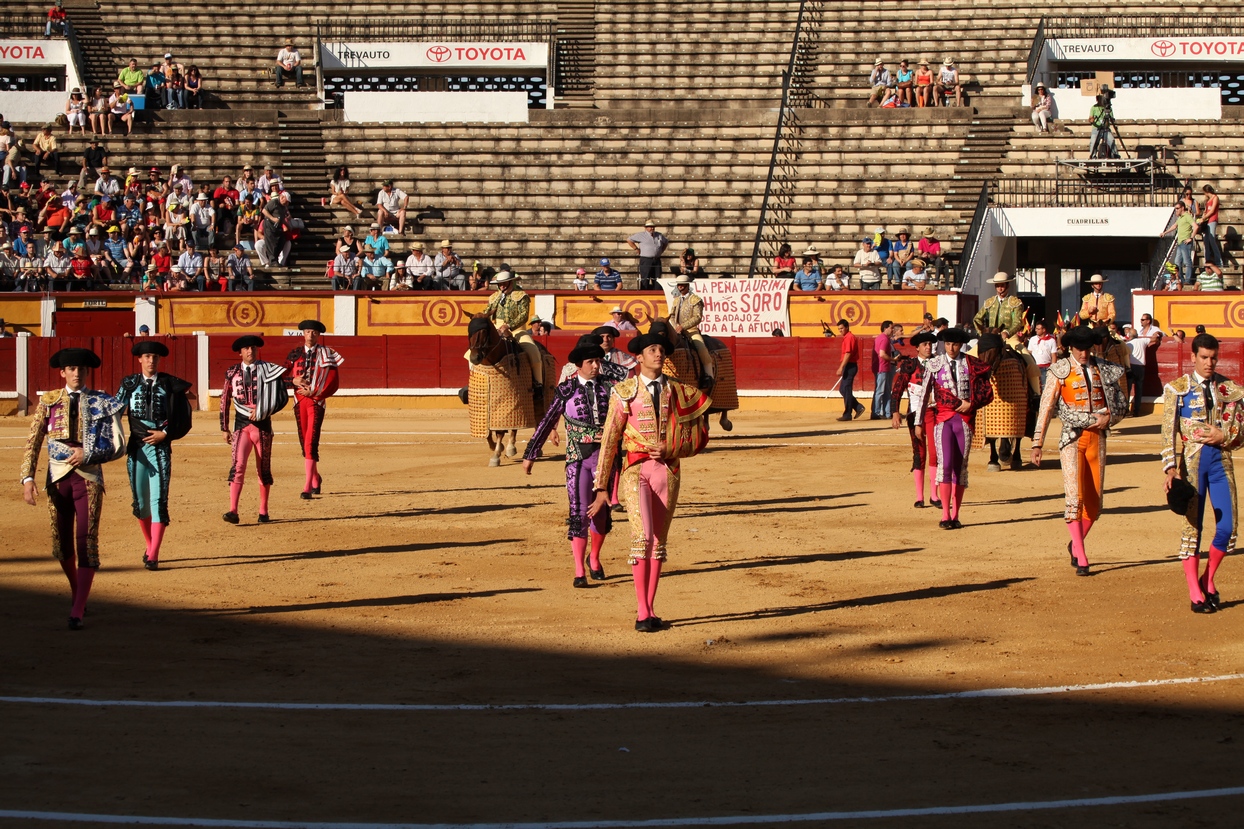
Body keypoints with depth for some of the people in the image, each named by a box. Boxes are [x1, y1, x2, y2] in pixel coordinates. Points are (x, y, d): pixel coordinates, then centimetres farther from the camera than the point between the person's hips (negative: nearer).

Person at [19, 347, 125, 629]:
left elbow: (119, 446, 0)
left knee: (86, 542, -9)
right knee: (61, 543, 9)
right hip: (57, 477, 2)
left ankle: (77, 612, -9)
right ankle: (76, 592, 35)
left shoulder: (102, 403, 2)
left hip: (88, 476, -2)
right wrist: (28, 478, -9)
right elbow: (33, 444, 2)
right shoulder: (48, 402, 6)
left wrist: (88, 455, -13)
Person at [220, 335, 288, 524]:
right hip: (241, 425, 0)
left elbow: (283, 397, -1)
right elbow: (225, 400, 12)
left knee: (264, 468, 8)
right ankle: (233, 511, -22)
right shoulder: (232, 373, 6)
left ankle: (263, 512, 18)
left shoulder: (268, 371, 1)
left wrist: (261, 411, -9)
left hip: (262, 425, 0)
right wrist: (225, 427, 11)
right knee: (238, 466, -14)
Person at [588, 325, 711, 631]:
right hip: (635, 469, -3)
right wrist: (602, 487, -2)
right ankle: (642, 613, -14)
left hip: (668, 470, 3)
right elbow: (609, 441, 0)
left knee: (659, 542, 7)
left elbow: (696, 437, 12)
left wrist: (670, 449, -7)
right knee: (642, 536, -17)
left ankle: (650, 610, 15)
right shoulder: (624, 392, 1)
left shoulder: (679, 392, 9)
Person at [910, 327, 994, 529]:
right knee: (945, 465, -13)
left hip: (965, 420, 1)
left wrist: (971, 404, -9)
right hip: (943, 419, -1)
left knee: (961, 467, 3)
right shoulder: (934, 364, 5)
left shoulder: (972, 365, 6)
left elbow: (987, 393, 7)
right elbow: (923, 394, 6)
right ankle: (945, 516, -13)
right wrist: (919, 422, 4)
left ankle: (955, 516, 8)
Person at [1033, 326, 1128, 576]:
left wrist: (1108, 417, -8)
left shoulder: (1106, 371, 9)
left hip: (1097, 438, 4)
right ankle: (1081, 558, -9)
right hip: (1072, 437, -4)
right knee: (1075, 497, -13)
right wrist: (1037, 444, -8)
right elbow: (1046, 409, -3)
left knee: (1094, 501, 7)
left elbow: (1122, 405, 14)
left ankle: (1076, 544, 30)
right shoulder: (1059, 372, 0)